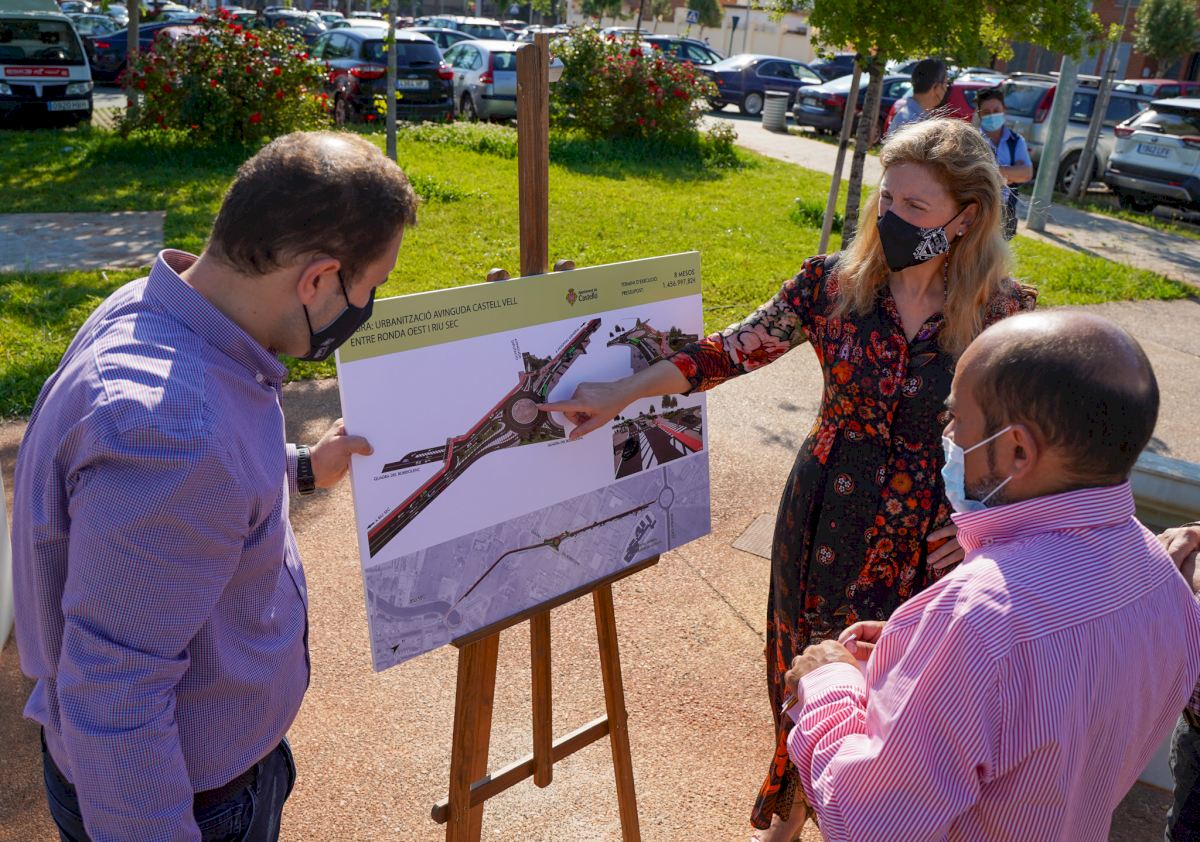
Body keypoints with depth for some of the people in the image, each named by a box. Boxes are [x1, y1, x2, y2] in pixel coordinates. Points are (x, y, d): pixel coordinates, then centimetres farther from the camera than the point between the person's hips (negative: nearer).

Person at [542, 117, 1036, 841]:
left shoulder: (1004, 312, -11)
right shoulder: (834, 283, -9)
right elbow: (733, 351, -8)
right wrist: (619, 394, -14)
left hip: (929, 543, -1)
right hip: (826, 523, 2)